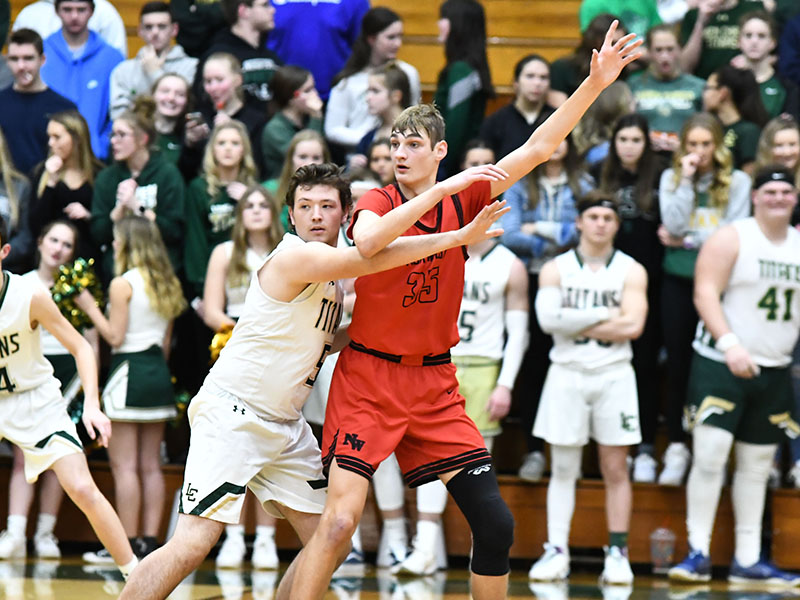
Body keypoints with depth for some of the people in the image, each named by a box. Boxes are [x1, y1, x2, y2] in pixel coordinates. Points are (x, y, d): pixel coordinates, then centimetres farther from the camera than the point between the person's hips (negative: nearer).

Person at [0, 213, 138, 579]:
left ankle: (138, 577, -4)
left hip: (35, 400, -2)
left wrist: (91, 405, -19)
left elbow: (80, 347, -9)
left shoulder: (30, 296, -18)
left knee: (83, 490, -14)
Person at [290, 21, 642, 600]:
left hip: (435, 385, 4)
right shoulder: (376, 203, -6)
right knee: (339, 520, -17)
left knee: (496, 524, 0)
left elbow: (538, 147, 2)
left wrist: (594, 84, -6)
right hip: (369, 378, -4)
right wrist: (434, 195, -31)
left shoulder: (462, 201, 4)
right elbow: (366, 242, -31)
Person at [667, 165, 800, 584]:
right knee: (710, 455, -12)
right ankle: (698, 553, -6)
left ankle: (748, 561, 15)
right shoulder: (731, 240, -7)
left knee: (756, 465, 9)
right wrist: (729, 343, -26)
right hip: (720, 365, -6)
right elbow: (705, 292, -15)